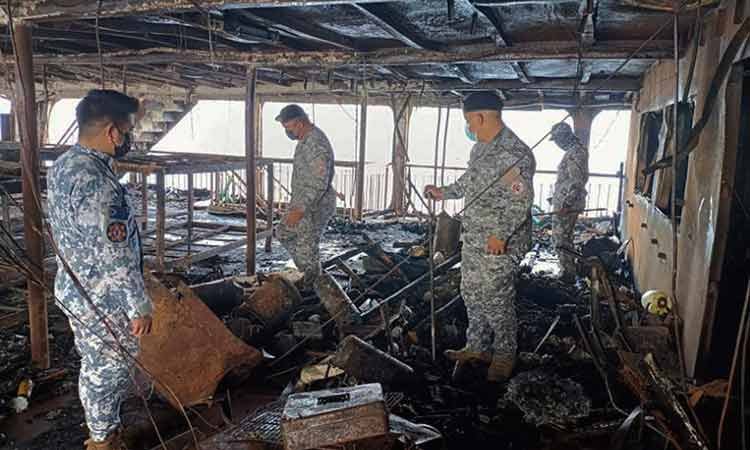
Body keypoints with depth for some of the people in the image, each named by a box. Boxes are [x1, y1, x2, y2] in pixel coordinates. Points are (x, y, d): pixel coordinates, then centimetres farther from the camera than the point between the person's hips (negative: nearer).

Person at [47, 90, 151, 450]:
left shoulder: (63, 164, 3)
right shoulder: (96, 182, -29)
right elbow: (115, 256, -28)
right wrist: (140, 306, -19)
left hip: (76, 289, 10)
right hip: (104, 300, -10)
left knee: (95, 367, 24)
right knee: (110, 370, 10)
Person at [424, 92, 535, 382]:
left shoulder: (514, 153, -20)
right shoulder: (481, 147, 10)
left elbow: (522, 200, -24)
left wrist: (501, 234, -26)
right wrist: (444, 192, 24)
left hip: (499, 244, -9)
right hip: (473, 239, 9)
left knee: (497, 301, 3)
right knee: (472, 295, 18)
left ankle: (504, 355, 23)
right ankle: (477, 348, 34)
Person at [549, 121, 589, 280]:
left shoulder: (574, 153, -20)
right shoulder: (577, 150, 13)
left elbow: (577, 183, -26)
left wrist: (565, 204, -26)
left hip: (567, 205, -10)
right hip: (569, 203, 10)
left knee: (560, 239, -3)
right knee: (565, 237, 18)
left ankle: (568, 274, 6)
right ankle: (569, 270, 27)